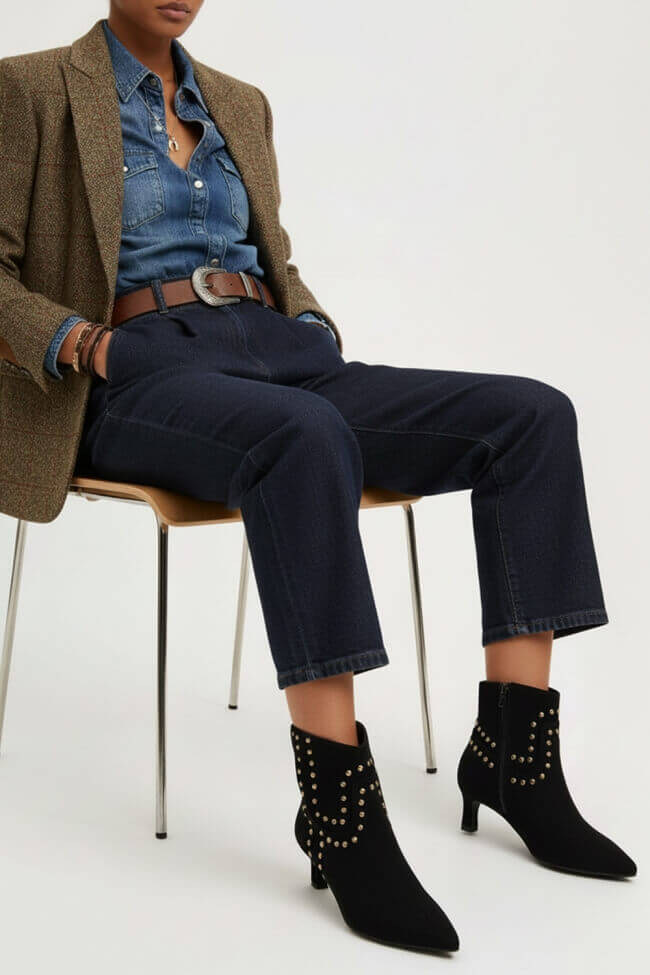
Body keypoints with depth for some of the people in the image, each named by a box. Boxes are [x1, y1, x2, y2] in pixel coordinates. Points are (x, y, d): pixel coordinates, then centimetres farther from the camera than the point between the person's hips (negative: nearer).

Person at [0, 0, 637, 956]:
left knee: (532, 416, -14)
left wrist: (317, 328, 6)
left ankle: (512, 753, -13)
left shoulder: (240, 104, 23)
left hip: (277, 354, 6)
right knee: (308, 438, -41)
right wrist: (80, 343, -16)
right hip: (141, 376, -6)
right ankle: (342, 813, -36)